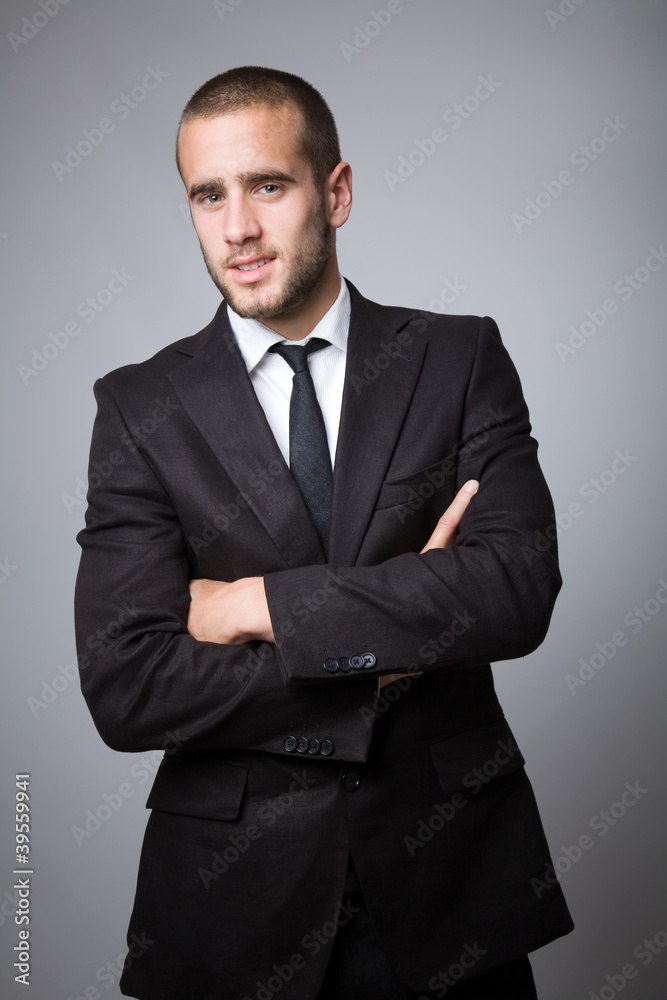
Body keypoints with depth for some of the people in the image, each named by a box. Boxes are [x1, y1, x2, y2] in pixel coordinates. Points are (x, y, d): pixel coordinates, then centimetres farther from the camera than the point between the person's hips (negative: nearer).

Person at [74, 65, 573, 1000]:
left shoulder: (461, 358, -2)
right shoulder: (142, 406, -4)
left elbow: (521, 588, -15)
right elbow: (124, 688, -12)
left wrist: (261, 605, -16)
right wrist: (388, 637, -15)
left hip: (452, 862, 1)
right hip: (235, 889, 0)